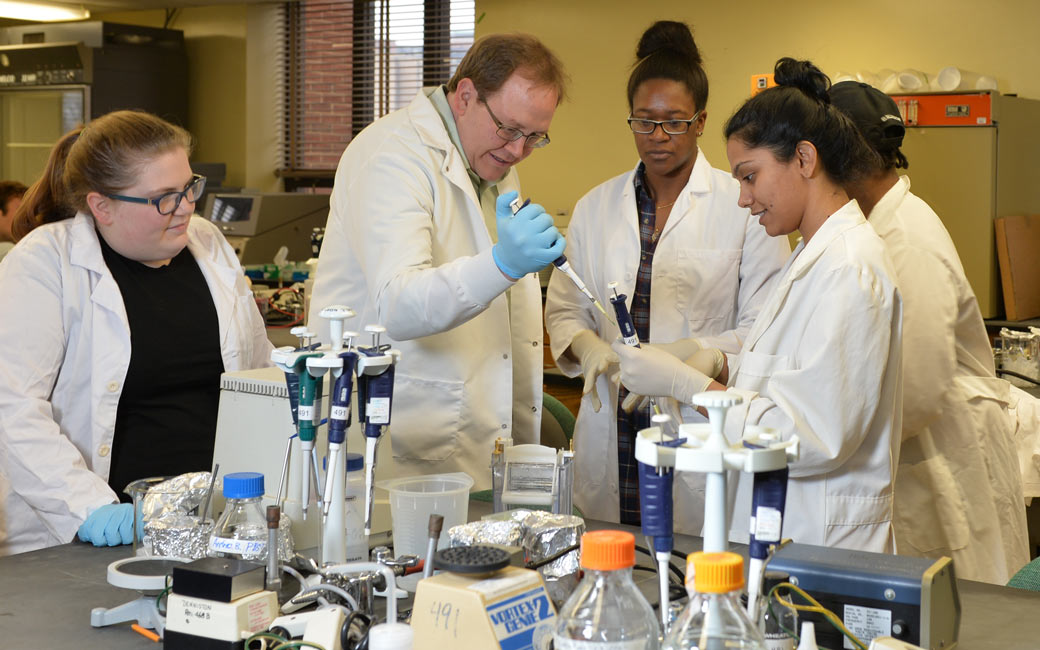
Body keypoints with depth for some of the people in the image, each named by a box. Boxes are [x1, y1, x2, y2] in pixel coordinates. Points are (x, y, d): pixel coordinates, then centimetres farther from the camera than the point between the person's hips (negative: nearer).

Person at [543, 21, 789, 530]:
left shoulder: (745, 206, 0)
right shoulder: (595, 208, 13)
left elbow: (765, 329, -5)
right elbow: (564, 309, 14)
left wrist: (686, 355, -20)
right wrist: (588, 347, -7)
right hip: (612, 437, 3)